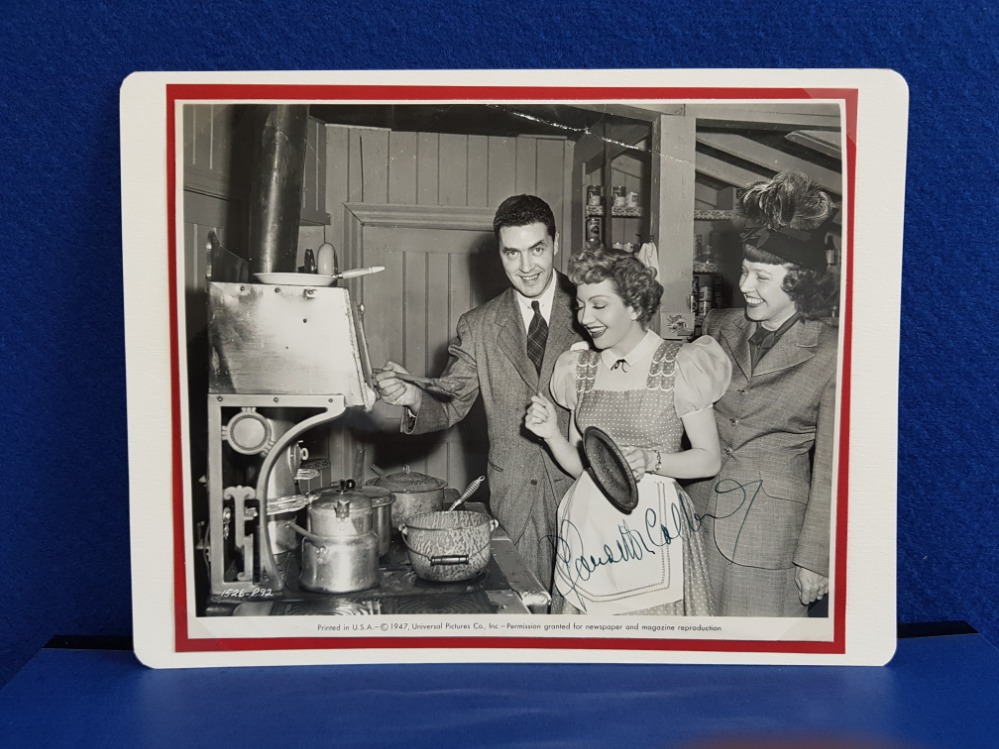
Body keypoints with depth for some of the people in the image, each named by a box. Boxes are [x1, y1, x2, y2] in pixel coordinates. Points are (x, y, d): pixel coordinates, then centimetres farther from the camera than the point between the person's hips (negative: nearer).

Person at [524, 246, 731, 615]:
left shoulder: (678, 366, -6)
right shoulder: (580, 368, 7)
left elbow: (709, 459, -4)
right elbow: (579, 465, 11)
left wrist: (651, 460, -19)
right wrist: (552, 434, -7)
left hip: (650, 527, -4)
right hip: (588, 525, 4)